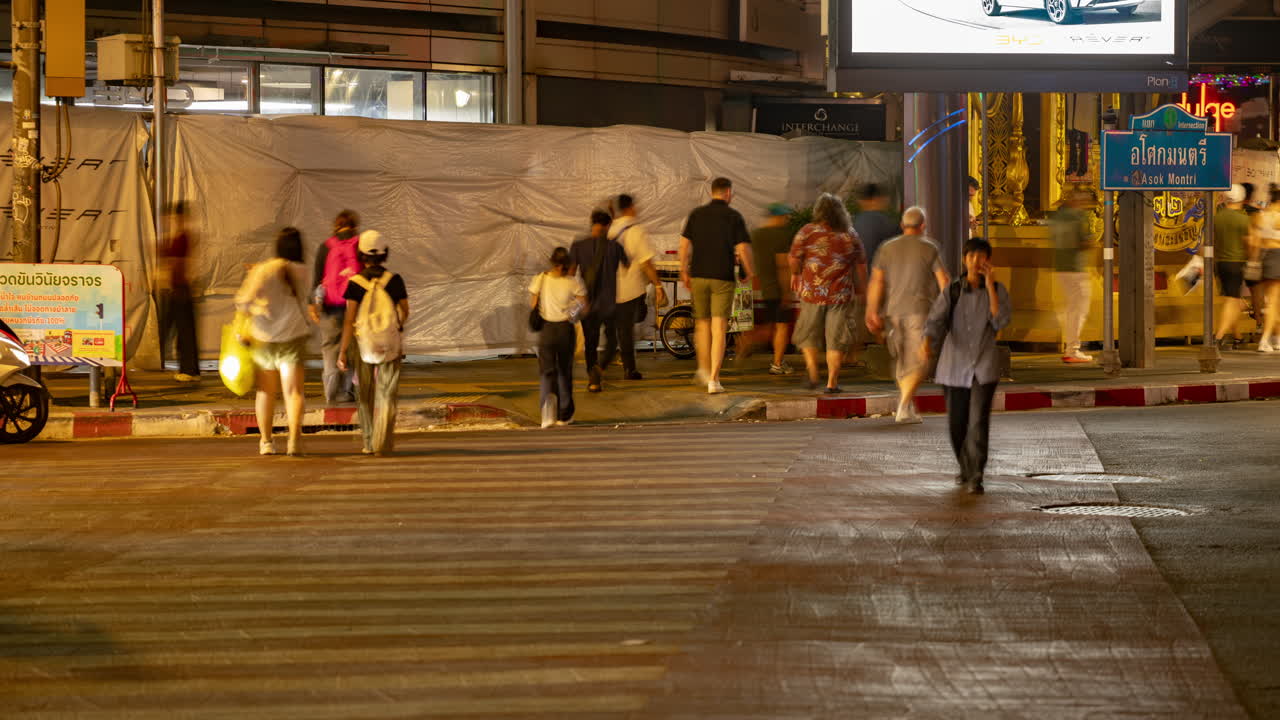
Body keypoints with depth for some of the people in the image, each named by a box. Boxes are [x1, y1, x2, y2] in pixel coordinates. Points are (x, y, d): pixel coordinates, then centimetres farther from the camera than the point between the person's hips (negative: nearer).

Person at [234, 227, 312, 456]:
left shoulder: (263, 271, -11)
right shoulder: (301, 272, -5)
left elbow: (244, 301, -18)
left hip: (264, 338, 1)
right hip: (293, 337, -1)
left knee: (266, 392, 14)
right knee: (293, 391, -5)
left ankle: (266, 441, 21)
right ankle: (294, 439, -22)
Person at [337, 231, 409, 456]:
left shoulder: (355, 283, -9)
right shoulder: (394, 280, -6)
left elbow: (349, 319, -13)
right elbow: (405, 311, 6)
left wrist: (343, 351, -10)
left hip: (364, 345, 0)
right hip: (390, 344, 0)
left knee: (365, 396, 16)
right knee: (386, 397, 3)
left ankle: (369, 443, 23)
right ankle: (382, 444, -8)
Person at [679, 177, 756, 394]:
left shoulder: (696, 214, 4)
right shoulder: (734, 217, -5)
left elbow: (684, 244, 3)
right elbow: (743, 249, -9)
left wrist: (684, 271, 12)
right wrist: (750, 272, 6)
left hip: (699, 276, 3)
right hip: (723, 278, -3)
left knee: (702, 324, 21)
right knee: (719, 329, -3)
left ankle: (704, 368, 27)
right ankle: (714, 380, -10)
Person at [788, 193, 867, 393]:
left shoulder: (808, 232, -5)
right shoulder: (850, 235, 3)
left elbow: (794, 257, -5)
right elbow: (861, 265, 9)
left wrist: (795, 274, 15)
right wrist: (862, 287, 24)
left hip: (812, 292, -1)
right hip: (841, 294, 1)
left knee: (808, 334, 16)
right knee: (836, 338, 7)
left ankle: (813, 373, 6)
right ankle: (832, 382, 6)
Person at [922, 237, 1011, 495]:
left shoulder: (997, 290, -1)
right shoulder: (951, 292, -2)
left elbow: (1001, 321, -16)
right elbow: (935, 322, -14)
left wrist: (990, 286, -18)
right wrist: (926, 345, -35)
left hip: (985, 367, -1)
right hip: (955, 366, 1)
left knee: (979, 421, -14)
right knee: (957, 423, 9)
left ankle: (976, 478, -13)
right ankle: (966, 466, 36)